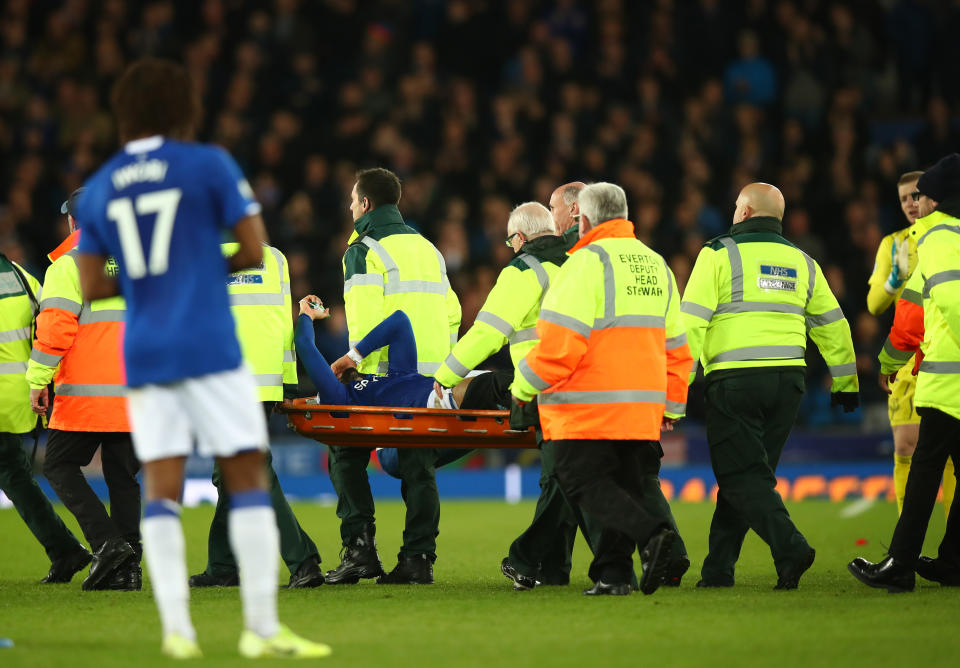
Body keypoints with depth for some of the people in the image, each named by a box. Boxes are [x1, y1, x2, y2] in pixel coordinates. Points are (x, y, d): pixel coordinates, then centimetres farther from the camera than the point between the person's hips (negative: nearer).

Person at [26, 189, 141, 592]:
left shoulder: (69, 264, -3)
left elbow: (55, 326, -12)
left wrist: (38, 380, -6)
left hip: (85, 393, -5)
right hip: (136, 393, 5)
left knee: (60, 466, 5)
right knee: (122, 476, 9)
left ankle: (106, 542, -12)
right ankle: (127, 566, 3)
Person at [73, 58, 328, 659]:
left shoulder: (97, 190, 10)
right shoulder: (209, 165, -2)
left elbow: (92, 288, 8)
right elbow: (255, 252, -5)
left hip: (144, 355, 4)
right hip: (211, 348, -4)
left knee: (162, 492, 4)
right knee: (248, 477, 1)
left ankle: (176, 627, -6)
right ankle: (261, 627, -3)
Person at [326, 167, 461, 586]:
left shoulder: (365, 251, -4)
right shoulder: (426, 248, 19)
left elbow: (365, 320, -15)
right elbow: (451, 312, 17)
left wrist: (358, 367, -12)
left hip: (386, 375, -6)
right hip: (429, 379, 6)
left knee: (346, 455, 6)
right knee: (418, 466, 7)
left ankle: (360, 547, -3)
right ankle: (418, 558, 2)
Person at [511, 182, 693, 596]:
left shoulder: (587, 262, -10)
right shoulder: (656, 265, 16)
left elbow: (560, 341, -15)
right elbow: (675, 345, 21)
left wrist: (524, 386, -2)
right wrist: (671, 404, 28)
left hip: (588, 406, -7)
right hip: (643, 406, 7)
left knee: (584, 483, -4)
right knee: (625, 485, 10)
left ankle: (651, 533, -23)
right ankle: (613, 574, 5)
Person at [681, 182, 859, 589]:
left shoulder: (719, 255, -1)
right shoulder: (801, 262, 15)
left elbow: (691, 322, -7)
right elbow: (832, 324, 20)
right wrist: (846, 382, 29)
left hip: (734, 379, -5)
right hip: (788, 380, 5)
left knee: (741, 476, -3)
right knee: (750, 474, 12)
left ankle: (789, 547, -22)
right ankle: (718, 568, 12)